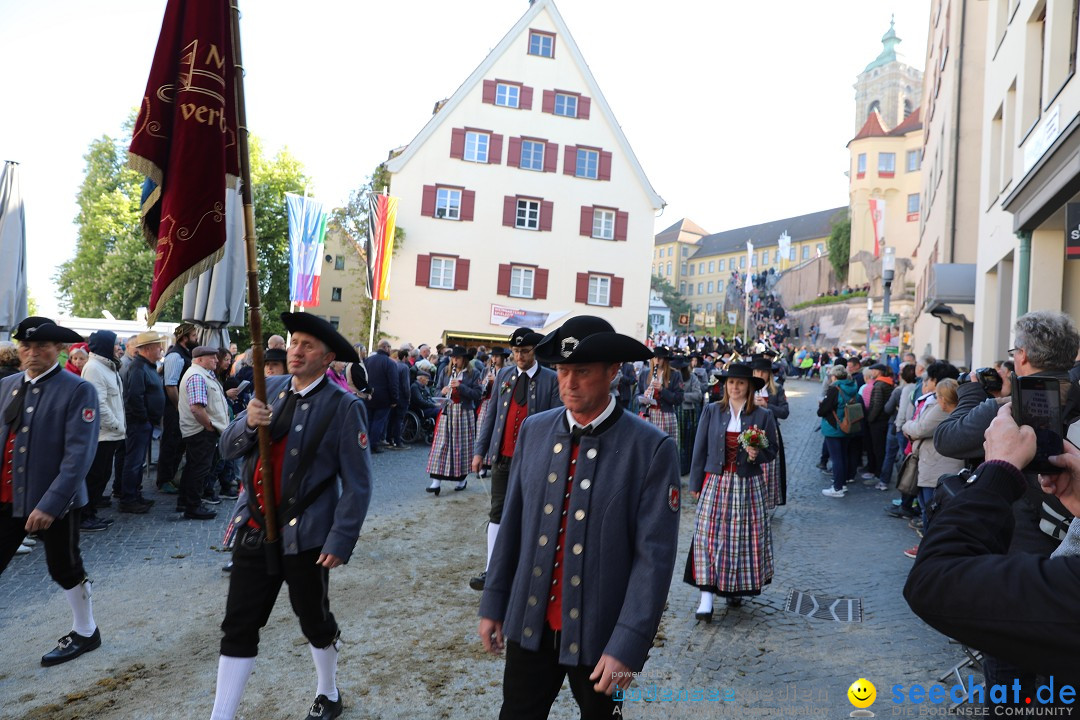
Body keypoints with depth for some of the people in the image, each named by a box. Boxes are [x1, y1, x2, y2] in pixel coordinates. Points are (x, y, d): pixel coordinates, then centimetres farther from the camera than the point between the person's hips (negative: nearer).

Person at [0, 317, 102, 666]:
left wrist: (51, 503, -23)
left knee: (64, 569, 11)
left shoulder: (78, 391, -11)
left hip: (55, 500, -4)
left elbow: (79, 453, -17)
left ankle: (85, 633, 33)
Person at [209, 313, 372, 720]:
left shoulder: (343, 407, -13)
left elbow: (357, 484, -13)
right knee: (238, 627, 10)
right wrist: (248, 423, -15)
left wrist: (340, 541, -17)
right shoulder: (270, 389, 4)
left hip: (305, 536, -4)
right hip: (255, 529, 4)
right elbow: (228, 449, 6)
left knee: (315, 623, 16)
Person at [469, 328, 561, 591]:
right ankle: (492, 568, 11)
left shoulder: (550, 379, -5)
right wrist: (479, 450, 5)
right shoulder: (504, 375, 7)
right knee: (497, 511, 5)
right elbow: (491, 414, 9)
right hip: (503, 456, 3)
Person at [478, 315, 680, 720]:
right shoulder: (534, 430, -2)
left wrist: (628, 646, -17)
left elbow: (654, 556, -15)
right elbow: (512, 524, 5)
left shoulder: (652, 448, -14)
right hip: (529, 623, 3)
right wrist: (493, 603, 8)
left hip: (599, 632, -3)